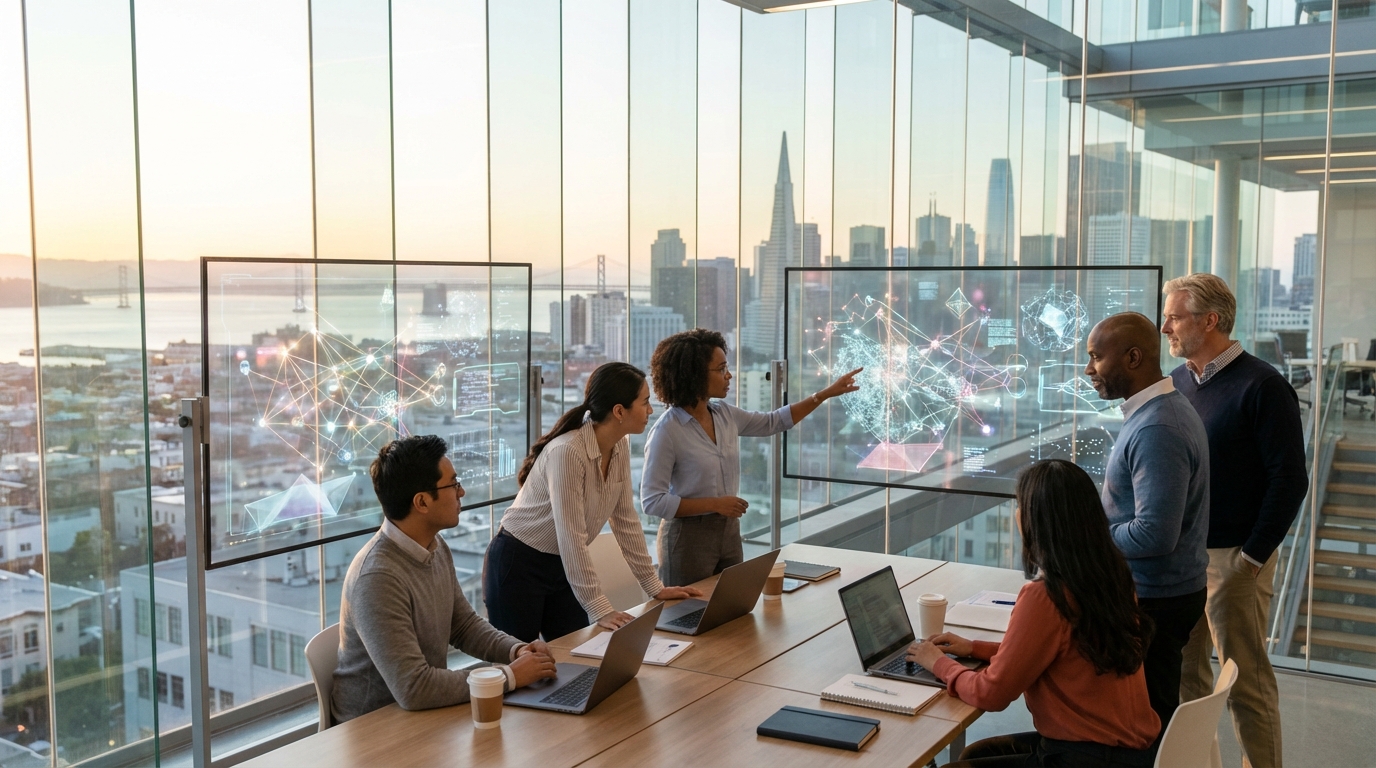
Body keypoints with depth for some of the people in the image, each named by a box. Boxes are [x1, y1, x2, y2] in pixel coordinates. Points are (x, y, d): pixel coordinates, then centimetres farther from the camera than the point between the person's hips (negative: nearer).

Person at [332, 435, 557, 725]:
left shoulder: (437, 549, 2)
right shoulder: (377, 578, -26)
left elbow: (464, 624, 14)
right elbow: (412, 689, -29)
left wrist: (515, 649, -5)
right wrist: (511, 676, -23)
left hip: (425, 710, 7)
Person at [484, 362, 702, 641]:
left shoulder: (620, 446, -5)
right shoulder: (566, 452, -29)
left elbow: (625, 519, 2)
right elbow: (572, 539, -30)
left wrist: (655, 587, 2)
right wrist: (600, 610, -28)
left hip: (561, 565, 7)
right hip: (518, 565, -7)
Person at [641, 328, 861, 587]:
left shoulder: (725, 415, 2)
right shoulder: (667, 431, -18)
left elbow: (774, 422, 17)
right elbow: (653, 501, -19)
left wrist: (827, 393, 13)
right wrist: (714, 503, -20)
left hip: (729, 531, 7)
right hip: (689, 536, -7)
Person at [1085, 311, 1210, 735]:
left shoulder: (1157, 430, -24)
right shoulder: (1161, 410, 10)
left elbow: (1155, 535, -28)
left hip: (1155, 601, -10)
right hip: (1161, 592, 10)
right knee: (1157, 718, 18)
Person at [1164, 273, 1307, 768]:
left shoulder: (1261, 387, -11)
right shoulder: (1177, 383, 8)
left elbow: (1289, 480, -12)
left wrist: (1253, 555, -13)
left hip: (1233, 557, -6)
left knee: (1246, 681, 2)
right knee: (1184, 672, 14)